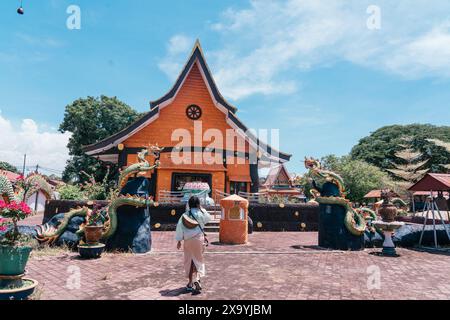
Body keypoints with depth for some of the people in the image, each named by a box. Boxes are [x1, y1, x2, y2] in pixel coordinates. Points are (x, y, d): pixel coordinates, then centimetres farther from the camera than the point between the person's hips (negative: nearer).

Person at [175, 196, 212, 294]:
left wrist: (179, 240, 6)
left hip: (187, 240, 3)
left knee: (189, 260, 15)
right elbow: (209, 218, 9)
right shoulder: (201, 214, -9)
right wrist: (201, 208, 9)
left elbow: (179, 227, -1)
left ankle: (191, 283, 24)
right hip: (198, 239, -3)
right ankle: (196, 280, -12)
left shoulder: (185, 215, -2)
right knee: (198, 259, 6)